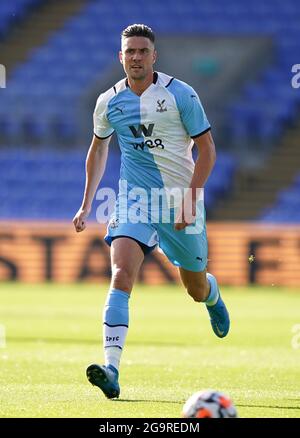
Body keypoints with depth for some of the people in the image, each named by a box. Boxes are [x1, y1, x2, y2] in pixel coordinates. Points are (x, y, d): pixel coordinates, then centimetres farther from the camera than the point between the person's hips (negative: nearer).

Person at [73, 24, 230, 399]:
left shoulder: (180, 94, -9)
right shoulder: (109, 102, 0)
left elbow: (206, 150, -5)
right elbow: (98, 148, 18)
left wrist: (191, 198, -16)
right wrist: (86, 204, 16)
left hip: (181, 201, -1)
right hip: (134, 199, 1)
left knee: (196, 289, 13)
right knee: (121, 274, -23)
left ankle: (212, 295, 54)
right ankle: (111, 369, -31)